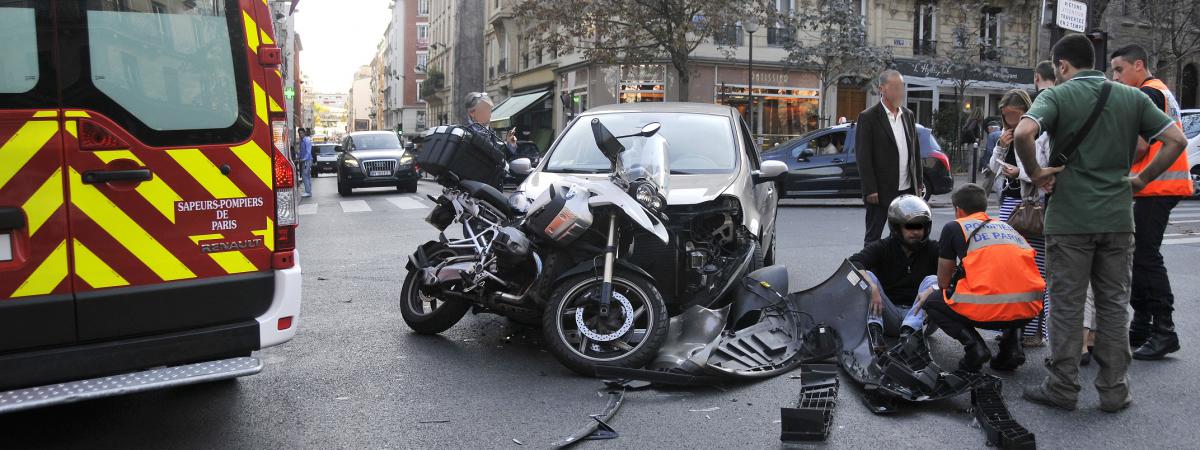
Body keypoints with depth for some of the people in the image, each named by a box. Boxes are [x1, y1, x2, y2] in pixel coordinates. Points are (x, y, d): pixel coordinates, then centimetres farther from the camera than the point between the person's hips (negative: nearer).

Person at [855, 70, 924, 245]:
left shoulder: (908, 115, 11)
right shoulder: (868, 117, -8)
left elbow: (915, 151, 15)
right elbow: (863, 157, -11)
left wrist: (918, 183, 10)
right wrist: (870, 190, -15)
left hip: (907, 190, 6)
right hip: (881, 191, -6)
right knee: (873, 238, 3)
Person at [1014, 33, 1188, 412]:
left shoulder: (1057, 96, -5)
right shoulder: (1131, 97, 8)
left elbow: (1023, 133, -24)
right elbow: (1176, 140, 3)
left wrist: (1035, 173, -10)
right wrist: (1143, 179, 10)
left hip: (1069, 220, -3)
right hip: (1118, 218, 4)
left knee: (1067, 305, 4)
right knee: (1114, 305, 11)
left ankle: (1062, 389, 11)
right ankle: (1114, 391, 16)